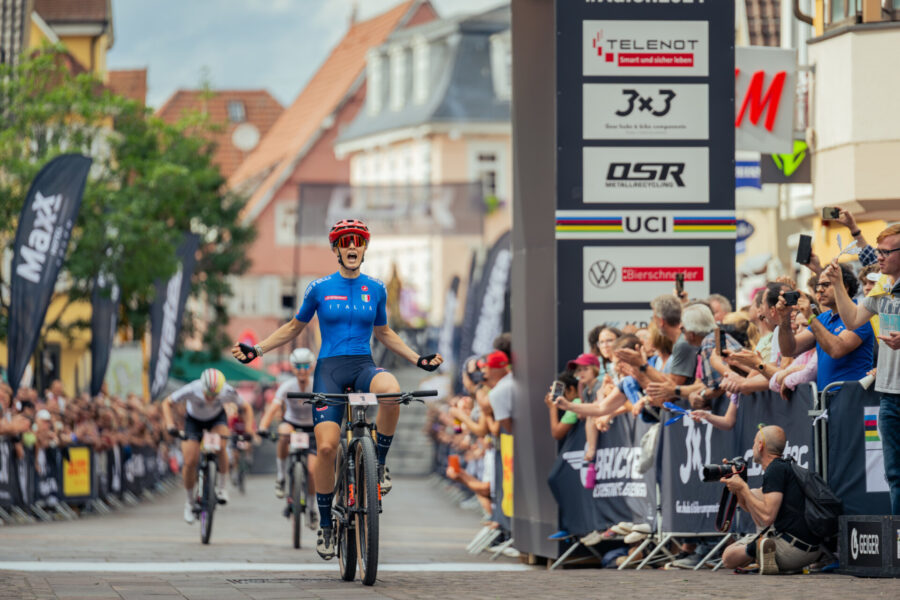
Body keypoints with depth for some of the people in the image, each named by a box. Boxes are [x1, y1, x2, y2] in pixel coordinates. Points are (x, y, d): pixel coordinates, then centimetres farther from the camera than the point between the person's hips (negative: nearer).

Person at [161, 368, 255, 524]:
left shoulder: (228, 392, -33)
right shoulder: (191, 390, -38)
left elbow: (246, 408, -15)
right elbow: (167, 403, -25)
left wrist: (249, 431, -27)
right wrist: (170, 426, -39)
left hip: (217, 418, 0)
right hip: (194, 420, 0)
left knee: (221, 447, -31)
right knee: (190, 462, -11)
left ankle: (221, 487, -9)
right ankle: (190, 503, 12)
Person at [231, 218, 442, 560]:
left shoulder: (375, 289, 9)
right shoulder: (320, 288, 4)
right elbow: (295, 327, 17)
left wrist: (418, 360, 18)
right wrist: (257, 350, 8)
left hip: (364, 367, 1)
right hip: (329, 369, -1)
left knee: (390, 390, -37)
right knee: (326, 447, -17)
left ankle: (379, 462, -14)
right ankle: (326, 524, 3)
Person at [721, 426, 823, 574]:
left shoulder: (775, 470, -13)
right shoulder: (787, 466, 20)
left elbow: (766, 518, -22)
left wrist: (743, 488, -10)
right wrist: (737, 491, 10)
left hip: (793, 549, -10)